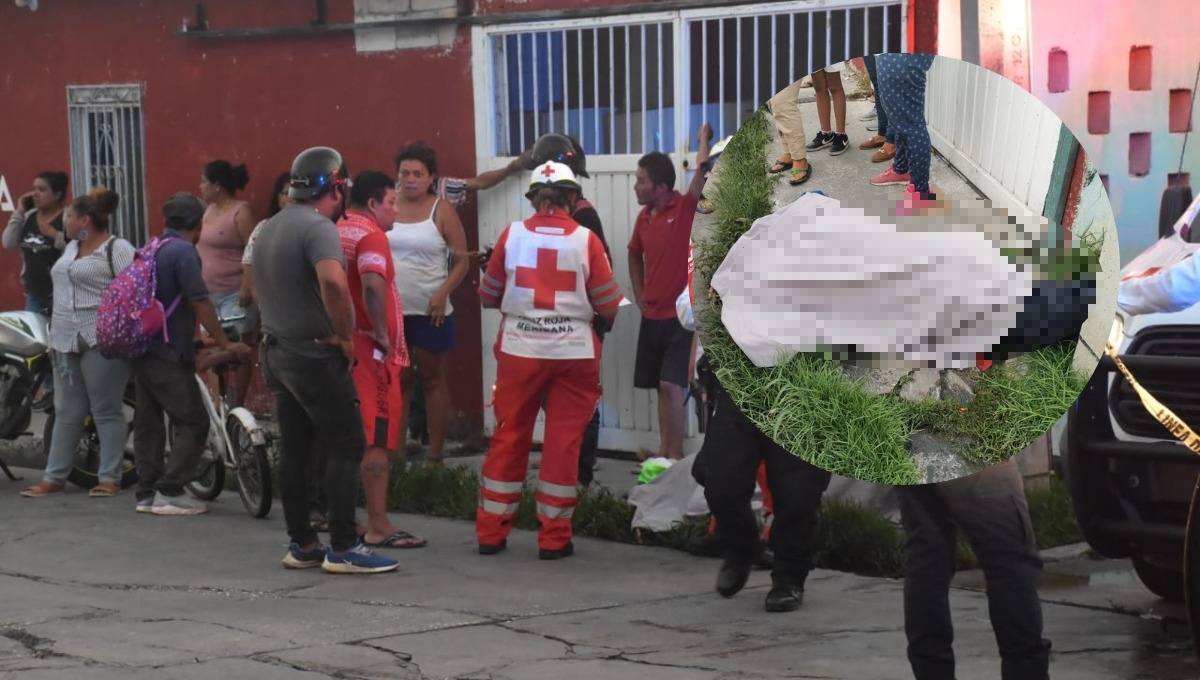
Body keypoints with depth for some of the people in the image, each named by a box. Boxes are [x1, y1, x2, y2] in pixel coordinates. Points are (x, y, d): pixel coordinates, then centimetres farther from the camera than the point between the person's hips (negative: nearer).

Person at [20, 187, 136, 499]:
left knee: (106, 411, -3)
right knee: (66, 412, 11)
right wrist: (55, 335, 22)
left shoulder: (118, 249, -9)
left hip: (102, 342, -8)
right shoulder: (71, 247, 18)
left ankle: (109, 478, 1)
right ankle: (53, 477, 14)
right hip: (67, 341, 8)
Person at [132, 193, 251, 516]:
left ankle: (147, 493, 13)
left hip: (142, 349, 9)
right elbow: (200, 302, -18)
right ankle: (170, 492, -8)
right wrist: (226, 344, -14)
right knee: (193, 423, -4)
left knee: (148, 422, 11)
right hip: (169, 354, -9)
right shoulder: (183, 251, -13)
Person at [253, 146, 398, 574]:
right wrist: (346, 335, -22)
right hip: (315, 354, -9)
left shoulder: (270, 229, 14)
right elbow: (333, 281, -33)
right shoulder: (318, 227, -17)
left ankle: (301, 546, 15)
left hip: (277, 350, 9)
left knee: (294, 452, 11)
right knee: (345, 449, -4)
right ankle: (343, 549, -5)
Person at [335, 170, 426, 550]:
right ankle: (378, 527, -5)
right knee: (376, 439, -6)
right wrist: (381, 333, -22)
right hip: (371, 349, -9)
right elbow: (373, 284, -31)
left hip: (341, 344, 9)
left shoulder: (338, 232, 13)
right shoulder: (370, 235, -13)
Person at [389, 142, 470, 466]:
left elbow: (461, 261, -4)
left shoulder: (441, 212, -5)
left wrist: (442, 294, -16)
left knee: (432, 381, 6)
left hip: (429, 311, -3)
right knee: (397, 381, 10)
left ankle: (434, 456, 10)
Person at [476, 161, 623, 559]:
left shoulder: (512, 235, -2)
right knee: (563, 443, 6)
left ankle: (491, 532, 16)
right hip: (574, 354, -1)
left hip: (519, 351, 1)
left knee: (508, 438, 10)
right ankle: (554, 538, 9)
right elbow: (609, 304, -2)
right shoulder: (585, 240, -6)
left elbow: (488, 297, 6)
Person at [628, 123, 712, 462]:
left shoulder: (686, 208, -13)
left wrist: (705, 136, -16)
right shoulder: (644, 217, 7)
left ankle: (676, 456, -7)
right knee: (661, 387, 13)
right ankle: (664, 449, 23)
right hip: (653, 315, 7)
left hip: (682, 316, -7)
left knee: (671, 385, -13)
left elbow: (704, 168, -27)